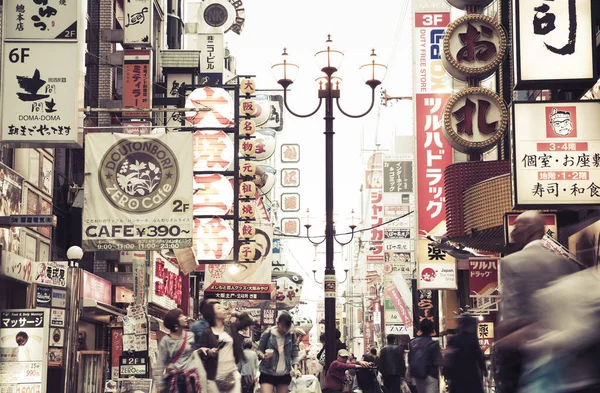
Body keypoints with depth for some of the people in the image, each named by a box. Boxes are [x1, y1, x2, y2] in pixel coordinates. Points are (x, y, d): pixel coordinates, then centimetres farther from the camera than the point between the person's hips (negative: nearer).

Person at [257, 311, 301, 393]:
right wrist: (263, 356, -20)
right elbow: (259, 350, 2)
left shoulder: (292, 336, 2)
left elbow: (294, 355, 4)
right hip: (267, 374, -3)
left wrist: (295, 369, -11)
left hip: (284, 375, 3)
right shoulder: (268, 334, -6)